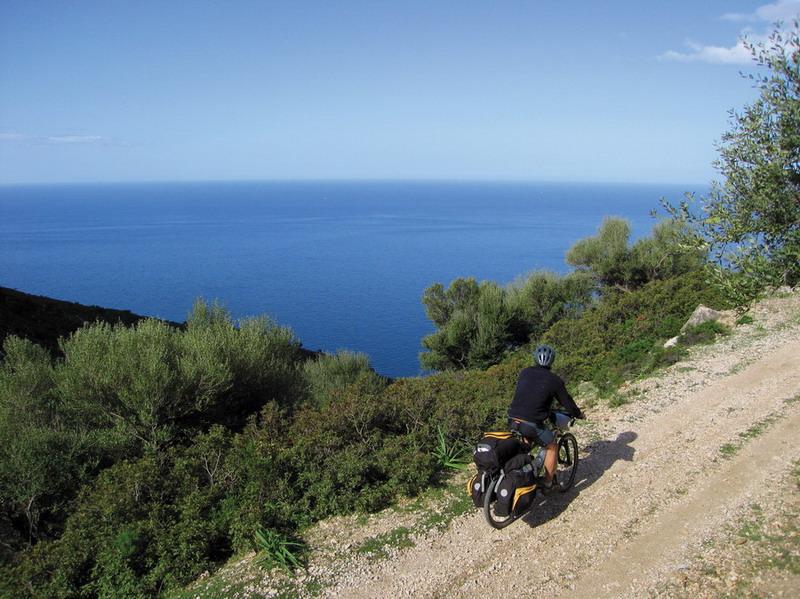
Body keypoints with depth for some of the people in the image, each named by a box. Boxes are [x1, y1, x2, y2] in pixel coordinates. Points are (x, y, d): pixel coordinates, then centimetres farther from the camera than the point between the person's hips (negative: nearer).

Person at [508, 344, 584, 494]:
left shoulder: (524, 373, 11)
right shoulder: (554, 380, -3)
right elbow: (567, 403, 5)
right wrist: (579, 414, 26)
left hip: (513, 420, 5)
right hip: (532, 424, -5)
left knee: (527, 440, 35)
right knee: (552, 447, 19)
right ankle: (548, 484, 23)